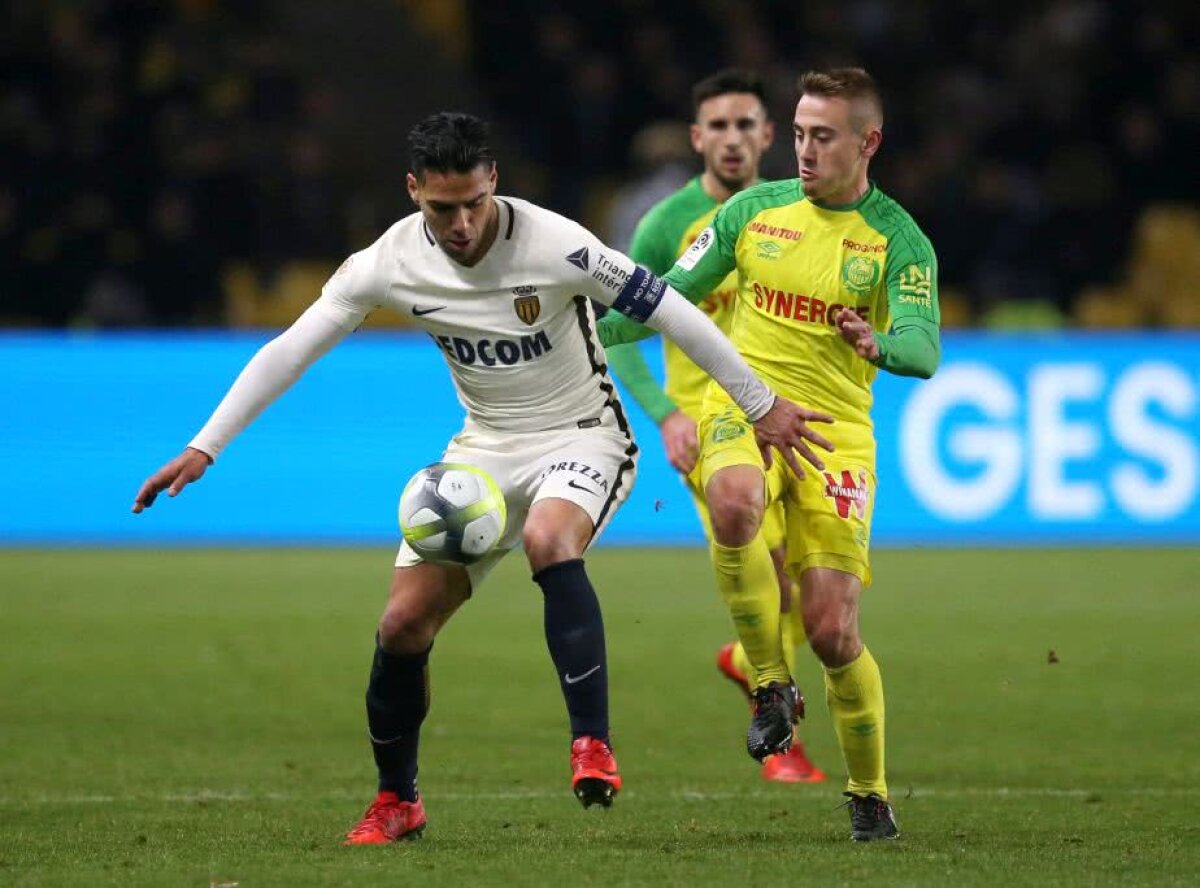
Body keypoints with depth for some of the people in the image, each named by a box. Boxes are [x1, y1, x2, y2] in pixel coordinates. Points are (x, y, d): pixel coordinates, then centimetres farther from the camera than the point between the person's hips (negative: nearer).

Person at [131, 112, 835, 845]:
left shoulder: (554, 246, -24)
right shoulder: (390, 264, -13)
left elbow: (671, 312, -16)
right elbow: (290, 351, -6)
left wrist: (762, 405, -10)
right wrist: (203, 449, -10)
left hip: (581, 436, -4)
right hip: (485, 447, 4)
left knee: (548, 540, -38)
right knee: (404, 621, -4)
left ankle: (594, 748, -36)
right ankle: (397, 803, 19)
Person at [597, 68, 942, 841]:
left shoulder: (899, 241, -2)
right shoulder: (755, 211, 6)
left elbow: (924, 350, -16)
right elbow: (672, 297, 13)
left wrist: (879, 345, -39)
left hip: (834, 430, -1)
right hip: (744, 407, 1)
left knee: (833, 631, -8)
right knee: (734, 502, -37)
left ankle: (870, 797, 15)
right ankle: (771, 685, -19)